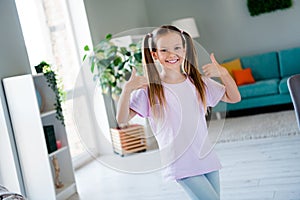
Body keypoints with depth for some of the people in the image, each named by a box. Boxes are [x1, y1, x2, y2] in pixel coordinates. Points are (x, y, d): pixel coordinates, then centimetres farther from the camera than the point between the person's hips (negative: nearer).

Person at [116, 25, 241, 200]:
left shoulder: (198, 81, 6)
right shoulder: (150, 89, -6)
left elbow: (234, 98, 9)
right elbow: (122, 119, -12)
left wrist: (223, 73, -8)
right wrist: (127, 89, -27)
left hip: (207, 159, 5)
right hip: (180, 165, -5)